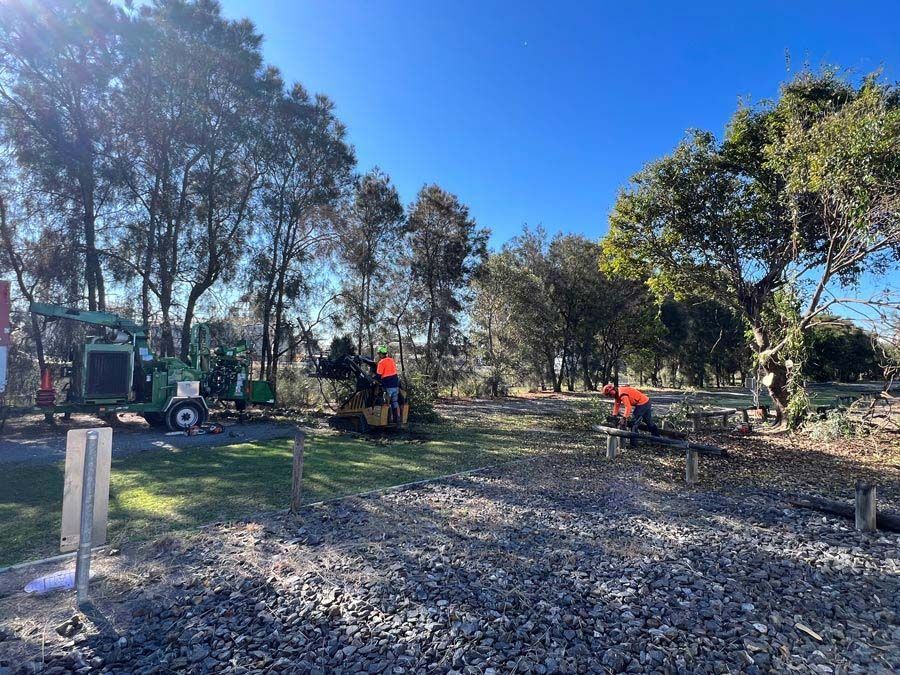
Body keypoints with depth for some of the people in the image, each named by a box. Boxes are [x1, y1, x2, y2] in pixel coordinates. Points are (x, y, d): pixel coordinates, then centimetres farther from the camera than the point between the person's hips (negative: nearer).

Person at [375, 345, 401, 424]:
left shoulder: (382, 362, -10)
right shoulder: (392, 360, 11)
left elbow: (378, 375, -11)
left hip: (388, 386, -7)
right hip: (396, 385, 7)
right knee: (395, 402, 12)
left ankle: (389, 419, 2)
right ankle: (397, 418, 13)